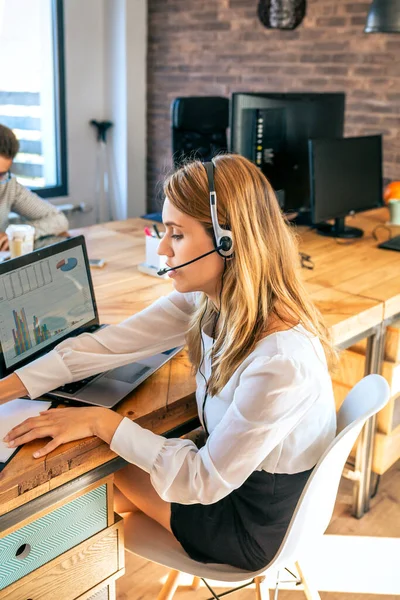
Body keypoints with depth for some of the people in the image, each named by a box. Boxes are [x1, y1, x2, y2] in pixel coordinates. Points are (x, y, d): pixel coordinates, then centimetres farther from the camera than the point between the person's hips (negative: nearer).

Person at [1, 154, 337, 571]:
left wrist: (101, 422, -23)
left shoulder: (282, 360, -38)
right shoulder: (203, 302, -14)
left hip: (251, 526, -6)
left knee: (106, 476, 7)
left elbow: (205, 481, -28)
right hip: (231, 468, 6)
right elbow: (105, 345, -11)